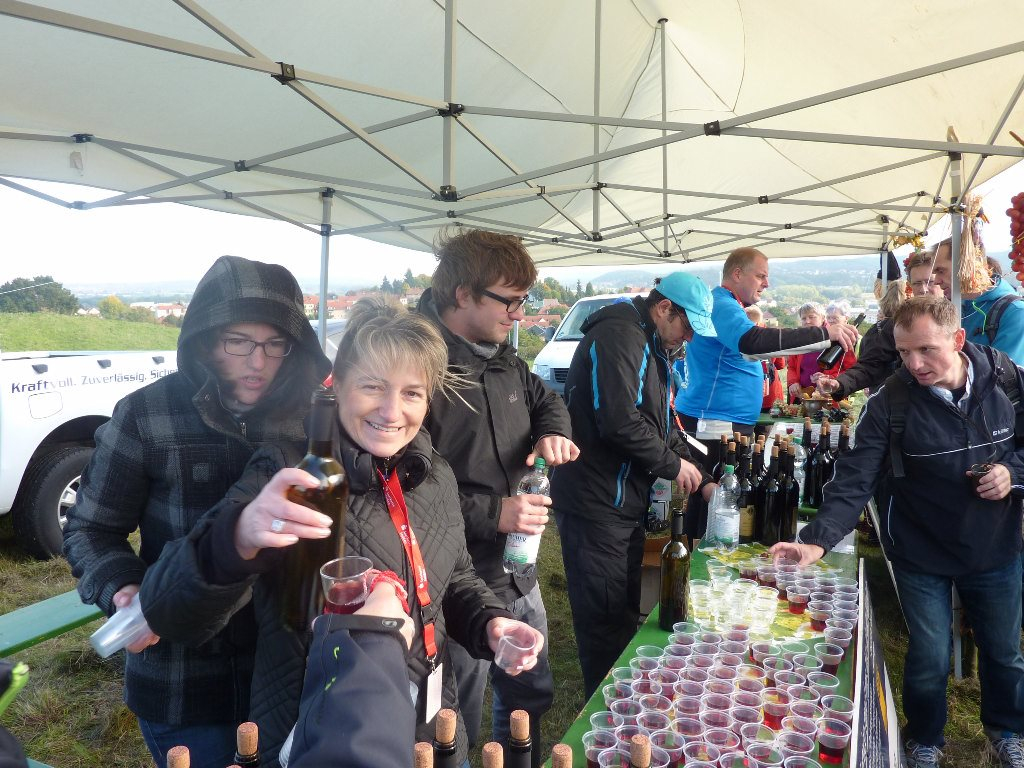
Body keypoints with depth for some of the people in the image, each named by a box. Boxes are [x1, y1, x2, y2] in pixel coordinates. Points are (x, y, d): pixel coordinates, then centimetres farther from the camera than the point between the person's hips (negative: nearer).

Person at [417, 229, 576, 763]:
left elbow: (544, 398, 23)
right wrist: (491, 513, -24)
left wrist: (552, 432, 0)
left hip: (518, 576, 9)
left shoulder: (500, 356, 6)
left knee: (532, 698, 27)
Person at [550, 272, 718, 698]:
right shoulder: (619, 337, -17)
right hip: (595, 505, -11)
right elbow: (619, 422, -28)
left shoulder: (651, 347, 17)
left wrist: (700, 481, 12)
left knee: (625, 614, 21)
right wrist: (673, 464, -14)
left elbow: (661, 424, 22)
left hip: (624, 502, 11)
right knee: (605, 621, 0)